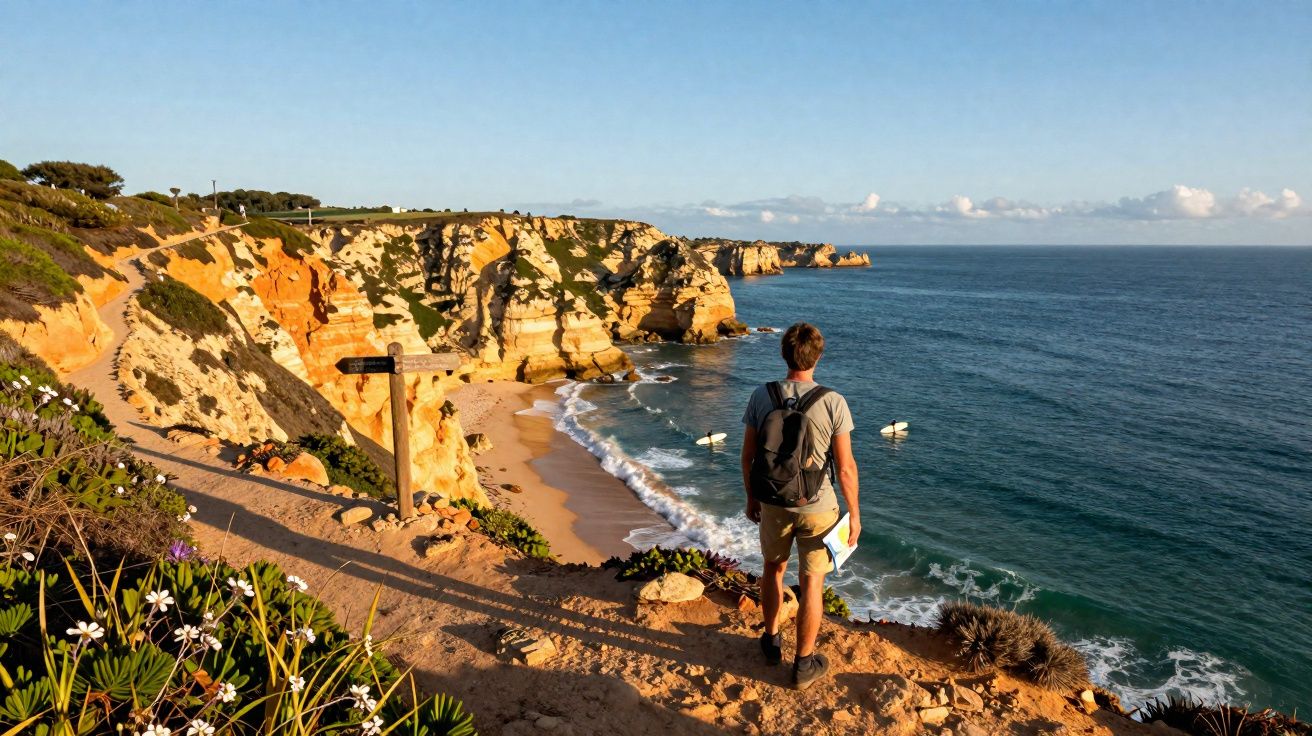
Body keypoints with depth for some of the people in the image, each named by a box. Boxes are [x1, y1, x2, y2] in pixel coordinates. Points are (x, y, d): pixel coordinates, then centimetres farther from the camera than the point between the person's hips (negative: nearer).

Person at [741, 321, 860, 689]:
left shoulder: (761, 397, -10)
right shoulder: (832, 402, -17)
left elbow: (748, 456, -2)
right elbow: (845, 468, -13)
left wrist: (751, 498, 14)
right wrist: (855, 514, 0)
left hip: (773, 504, 3)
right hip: (817, 507, -2)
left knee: (773, 568, 25)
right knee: (812, 583, 11)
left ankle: (772, 641, 41)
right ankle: (804, 665, 23)